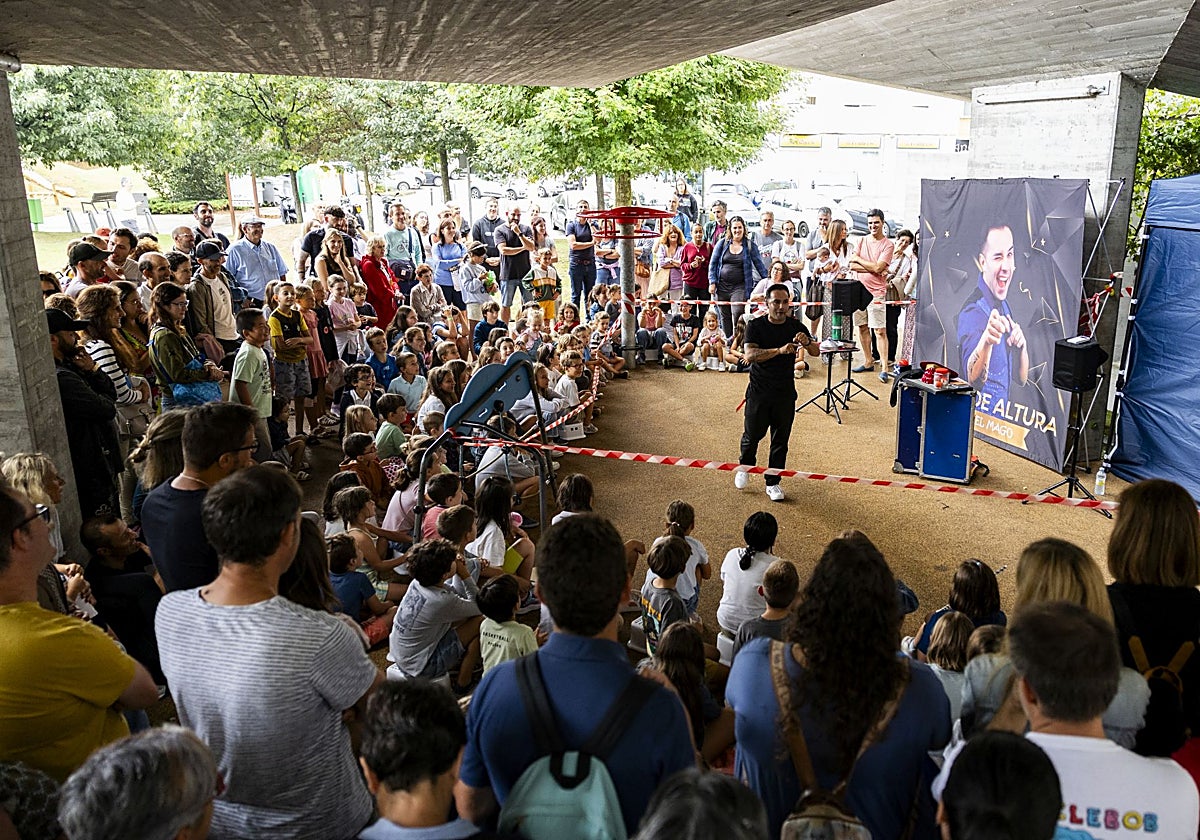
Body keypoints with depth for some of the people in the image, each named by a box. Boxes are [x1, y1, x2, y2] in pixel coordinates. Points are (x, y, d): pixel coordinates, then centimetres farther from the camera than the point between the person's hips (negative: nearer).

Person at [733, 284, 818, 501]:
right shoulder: (755, 326, -7)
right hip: (758, 392, -2)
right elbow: (750, 355, -22)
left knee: (781, 440, 6)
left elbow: (816, 352, -7)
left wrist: (807, 342, -30)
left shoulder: (796, 326, 1)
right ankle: (745, 468, 38)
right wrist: (779, 350, -35)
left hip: (785, 394, 2)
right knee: (752, 435, 9)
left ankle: (773, 482, 20)